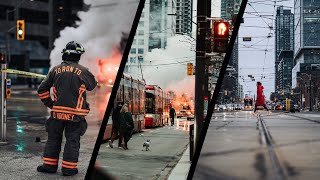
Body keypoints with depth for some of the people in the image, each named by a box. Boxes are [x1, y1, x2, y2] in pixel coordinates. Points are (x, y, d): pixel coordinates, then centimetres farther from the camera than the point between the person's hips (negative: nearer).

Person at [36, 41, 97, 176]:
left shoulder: (55, 70, 3)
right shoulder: (83, 71, -7)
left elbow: (42, 89, 5)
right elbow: (92, 85, 12)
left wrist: (49, 103, 15)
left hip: (57, 112, 3)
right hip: (75, 113, -3)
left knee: (53, 138, 14)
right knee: (72, 140, 5)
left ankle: (49, 165, 17)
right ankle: (69, 168, 8)